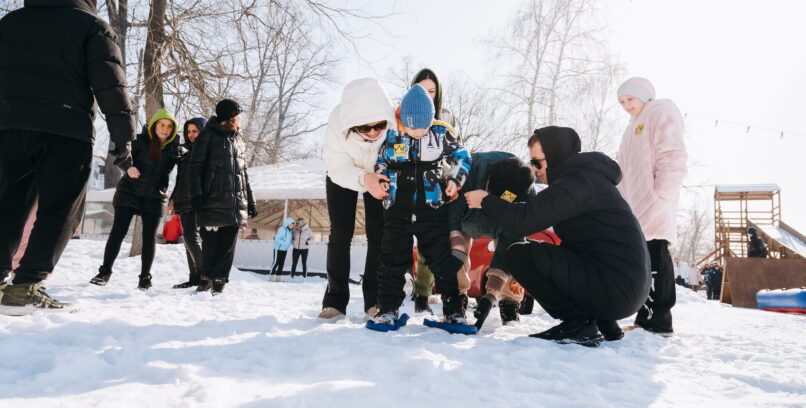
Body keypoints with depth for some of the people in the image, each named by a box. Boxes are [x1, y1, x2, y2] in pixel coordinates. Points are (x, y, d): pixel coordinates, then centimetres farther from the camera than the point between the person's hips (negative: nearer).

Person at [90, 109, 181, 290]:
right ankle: (105, 271, 11)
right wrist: (128, 166, -29)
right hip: (129, 193, -1)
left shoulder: (174, 148, 1)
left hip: (155, 198, 2)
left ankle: (145, 276, 13)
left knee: (149, 237, 3)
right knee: (118, 232, 0)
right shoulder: (141, 140, -5)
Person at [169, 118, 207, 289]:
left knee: (191, 237, -17)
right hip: (184, 202, 8)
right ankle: (194, 278, 11)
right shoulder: (184, 150, 18)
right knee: (189, 239, 7)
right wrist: (173, 199, 19)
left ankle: (204, 274, -8)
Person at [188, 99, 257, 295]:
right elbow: (194, 167, -4)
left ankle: (219, 281, 12)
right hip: (213, 203, -5)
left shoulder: (238, 139, 20)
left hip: (235, 205, 5)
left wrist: (250, 201, 18)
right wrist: (196, 195, -14)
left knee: (228, 246, 3)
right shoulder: (209, 135, 1)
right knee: (210, 244, -3)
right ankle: (206, 278, 16)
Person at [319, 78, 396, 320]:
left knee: (378, 235, -6)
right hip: (343, 176, 0)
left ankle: (375, 300, 3)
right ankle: (335, 300, 5)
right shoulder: (337, 123, -37)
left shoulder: (395, 120, -38)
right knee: (340, 235, -3)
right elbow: (338, 169, -31)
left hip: (380, 176, 0)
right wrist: (364, 179, -50)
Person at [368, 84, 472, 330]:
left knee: (443, 260, 1)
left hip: (432, 210, -1)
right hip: (397, 211, 1)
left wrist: (455, 180, -2)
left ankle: (455, 311, 11)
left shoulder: (439, 135, 0)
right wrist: (380, 183, -3)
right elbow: (380, 166, 13)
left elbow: (462, 156, 11)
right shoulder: (392, 137, 1)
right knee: (392, 260, 5)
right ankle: (388, 310, 18)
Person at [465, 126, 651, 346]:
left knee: (518, 254, -10)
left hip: (616, 289, -10)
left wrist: (486, 201, -4)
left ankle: (579, 323, -6)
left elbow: (524, 220, -20)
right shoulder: (586, 175, 18)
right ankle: (603, 322, 17)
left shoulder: (579, 180, -14)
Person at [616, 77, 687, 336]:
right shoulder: (634, 128, 30)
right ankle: (646, 318, 11)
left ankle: (659, 320, -11)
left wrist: (661, 196, -19)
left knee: (655, 259, -12)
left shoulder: (660, 113, 3)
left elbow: (672, 157, -11)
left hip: (653, 205, -9)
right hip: (636, 207, 9)